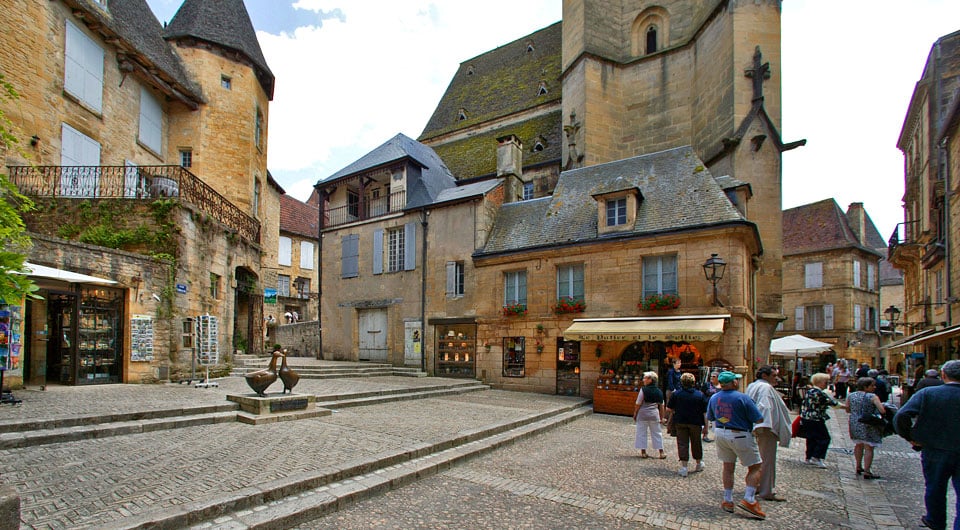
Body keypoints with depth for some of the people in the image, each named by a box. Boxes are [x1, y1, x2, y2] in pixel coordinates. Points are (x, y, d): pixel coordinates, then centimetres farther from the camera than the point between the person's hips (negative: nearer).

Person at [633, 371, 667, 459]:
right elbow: (661, 406, 7)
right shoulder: (659, 392, 1)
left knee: (642, 432, 7)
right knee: (657, 433, 14)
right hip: (654, 414, 4)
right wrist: (661, 417, 17)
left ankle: (643, 452, 10)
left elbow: (638, 404, -10)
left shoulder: (643, 390, -13)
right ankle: (661, 452, 17)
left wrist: (635, 414, 2)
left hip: (643, 414, -4)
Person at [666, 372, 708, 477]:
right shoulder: (700, 395, -4)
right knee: (696, 443, 18)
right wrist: (705, 427, 0)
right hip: (696, 423, 1)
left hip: (680, 423, -1)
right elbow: (705, 413, -5)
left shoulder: (676, 394, -6)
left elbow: (668, 409, -5)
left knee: (682, 443, 4)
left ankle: (683, 467, -1)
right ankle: (699, 464, 36)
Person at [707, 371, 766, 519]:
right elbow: (759, 420, -14)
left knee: (728, 467, 14)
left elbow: (710, 418, 13)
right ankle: (748, 499, -3)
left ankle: (727, 501, 17)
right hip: (740, 435, -6)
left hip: (721, 434, 6)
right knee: (755, 468, 7)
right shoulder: (743, 398, -17)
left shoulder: (714, 398, 2)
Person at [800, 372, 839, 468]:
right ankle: (816, 457, 0)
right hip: (815, 420, -9)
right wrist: (829, 394, 3)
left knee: (811, 439, 16)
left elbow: (803, 405, 15)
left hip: (805, 419, 9)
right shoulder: (820, 393, -18)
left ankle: (809, 458, 21)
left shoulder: (809, 391, 10)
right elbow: (834, 403, -13)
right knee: (824, 438, 2)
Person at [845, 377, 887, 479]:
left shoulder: (850, 396, 5)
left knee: (859, 445, 22)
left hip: (854, 423, 6)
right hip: (868, 425, -6)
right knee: (869, 447, 1)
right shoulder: (872, 397, -12)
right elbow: (882, 411, -21)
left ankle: (859, 467, 31)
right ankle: (867, 472, 0)